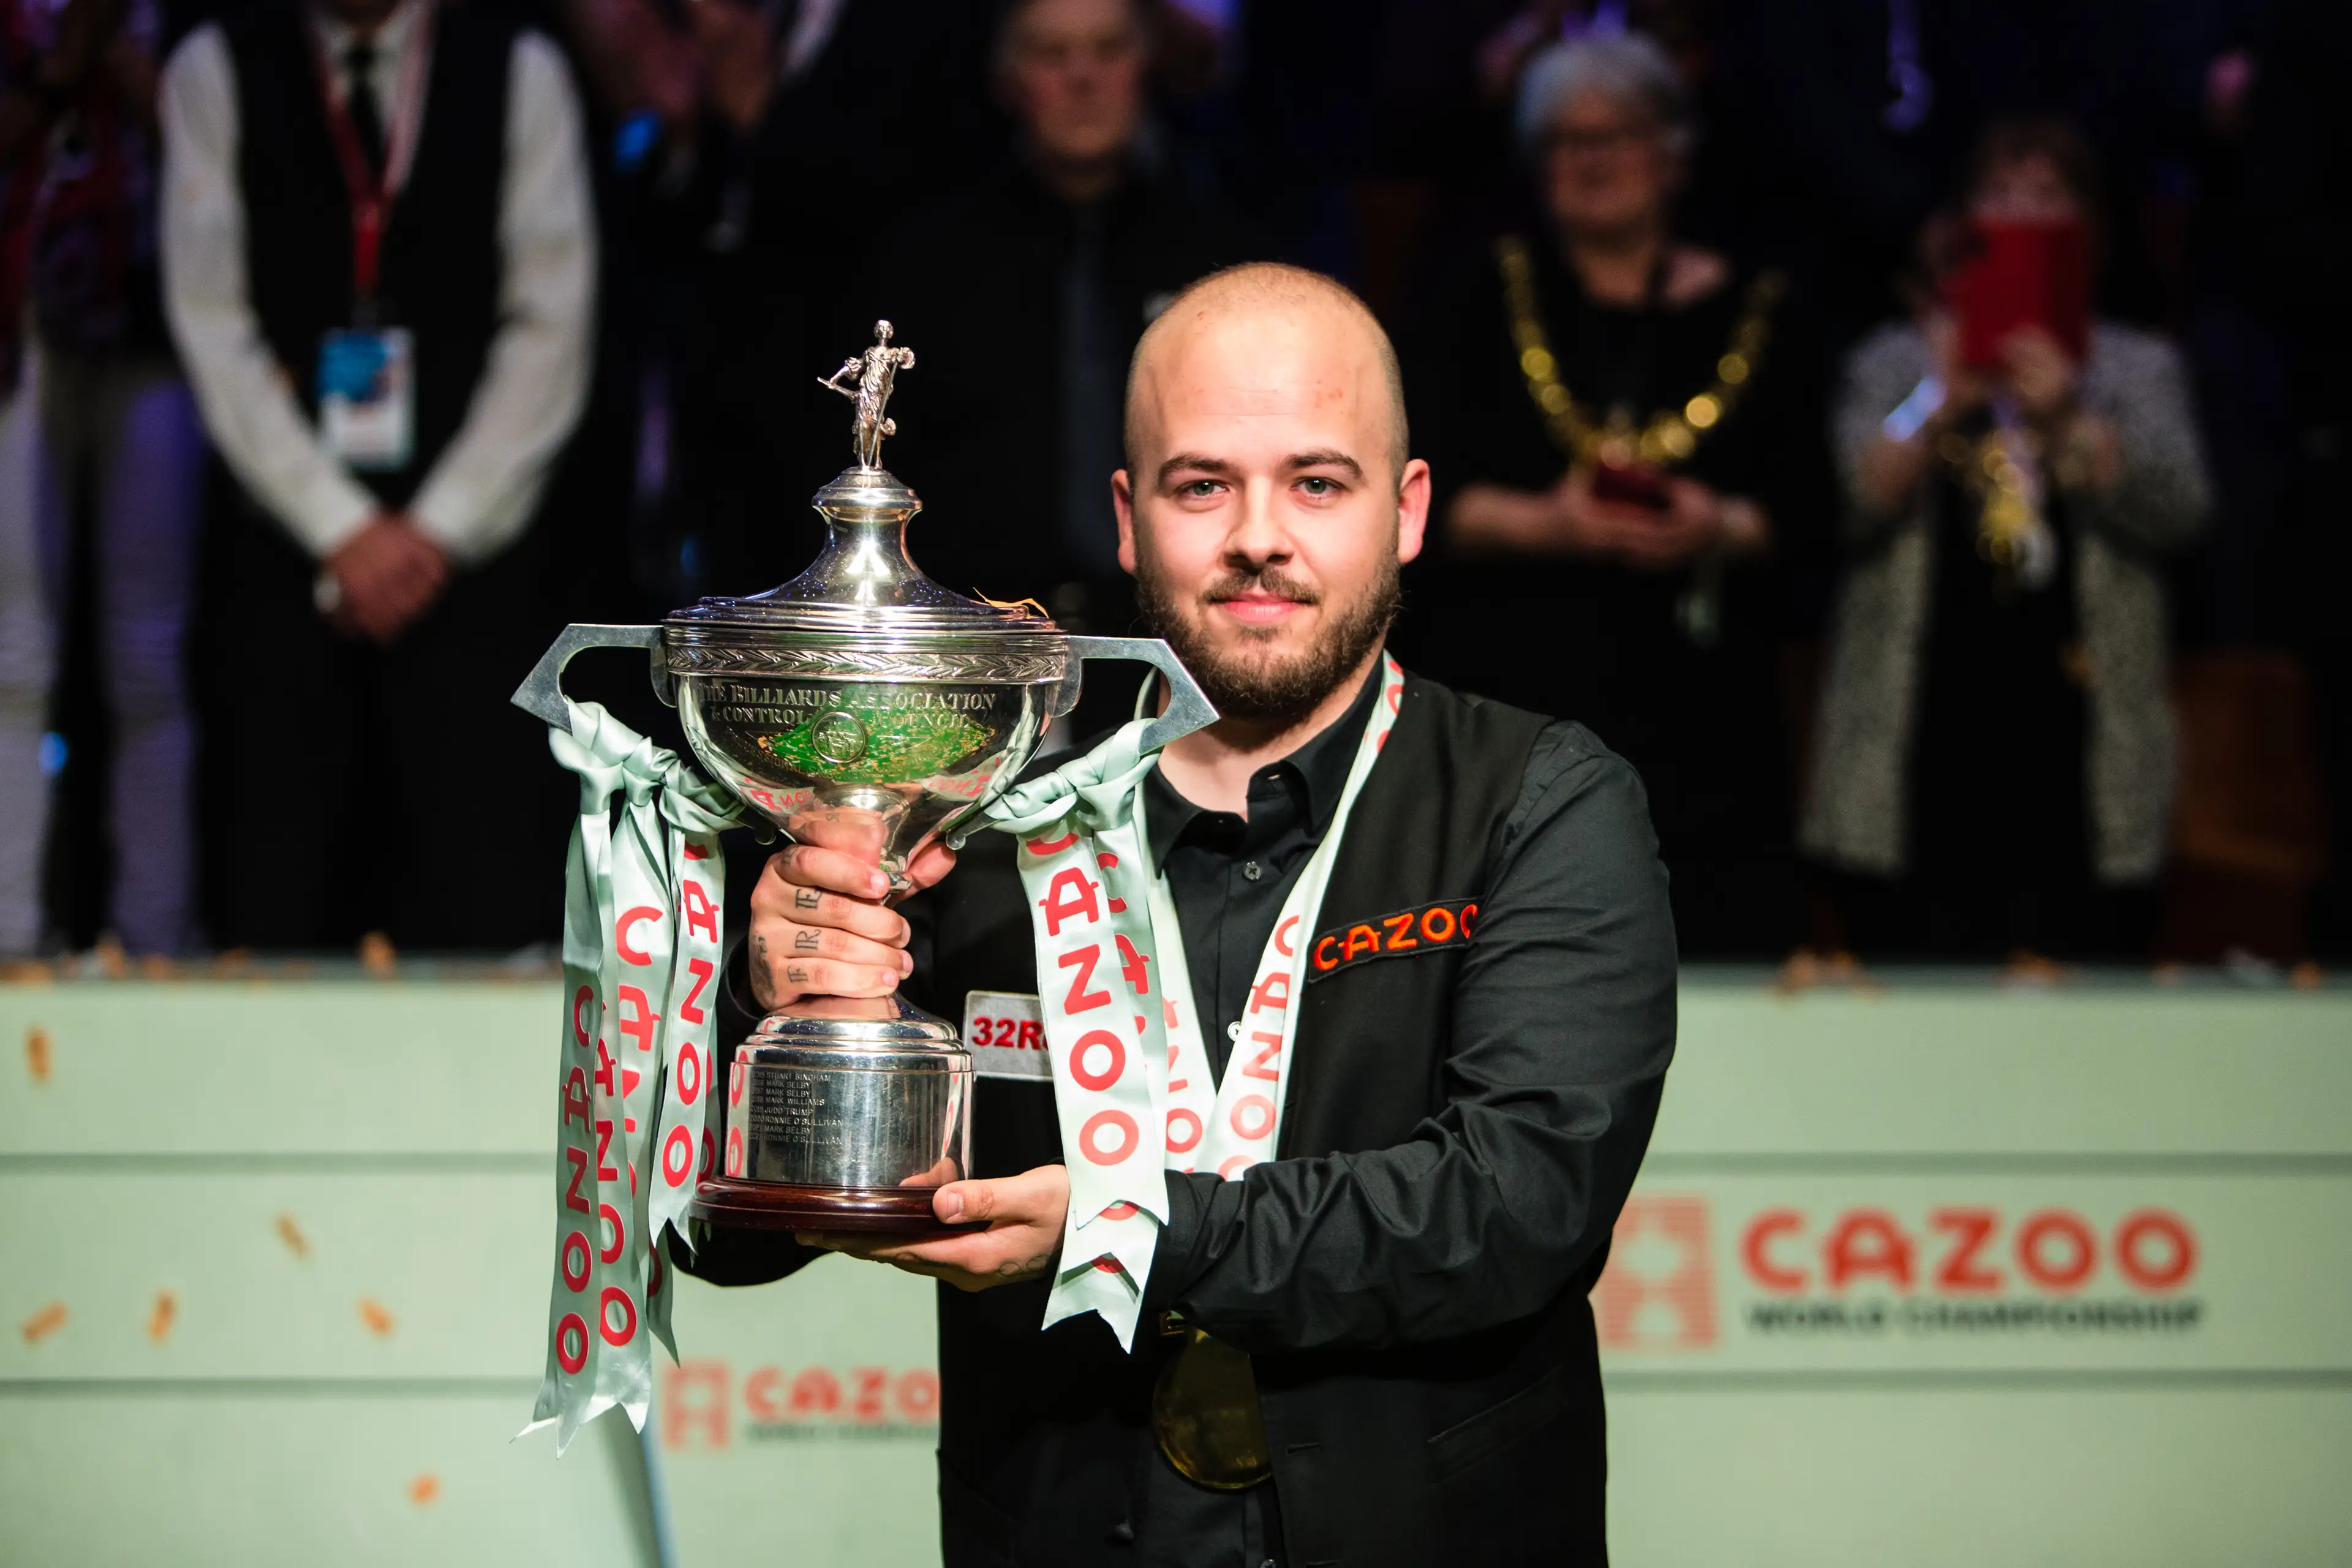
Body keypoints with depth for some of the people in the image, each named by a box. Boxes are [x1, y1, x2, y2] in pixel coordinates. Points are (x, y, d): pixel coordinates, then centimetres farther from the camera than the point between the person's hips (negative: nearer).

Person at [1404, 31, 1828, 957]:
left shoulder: (1752, 316, 12)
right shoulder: (1485, 298, 12)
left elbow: (1806, 498, 7)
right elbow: (1419, 488, 3)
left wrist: (1724, 530, -14)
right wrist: (1547, 525, -13)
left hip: (1693, 716, 1)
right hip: (1507, 695, -1)